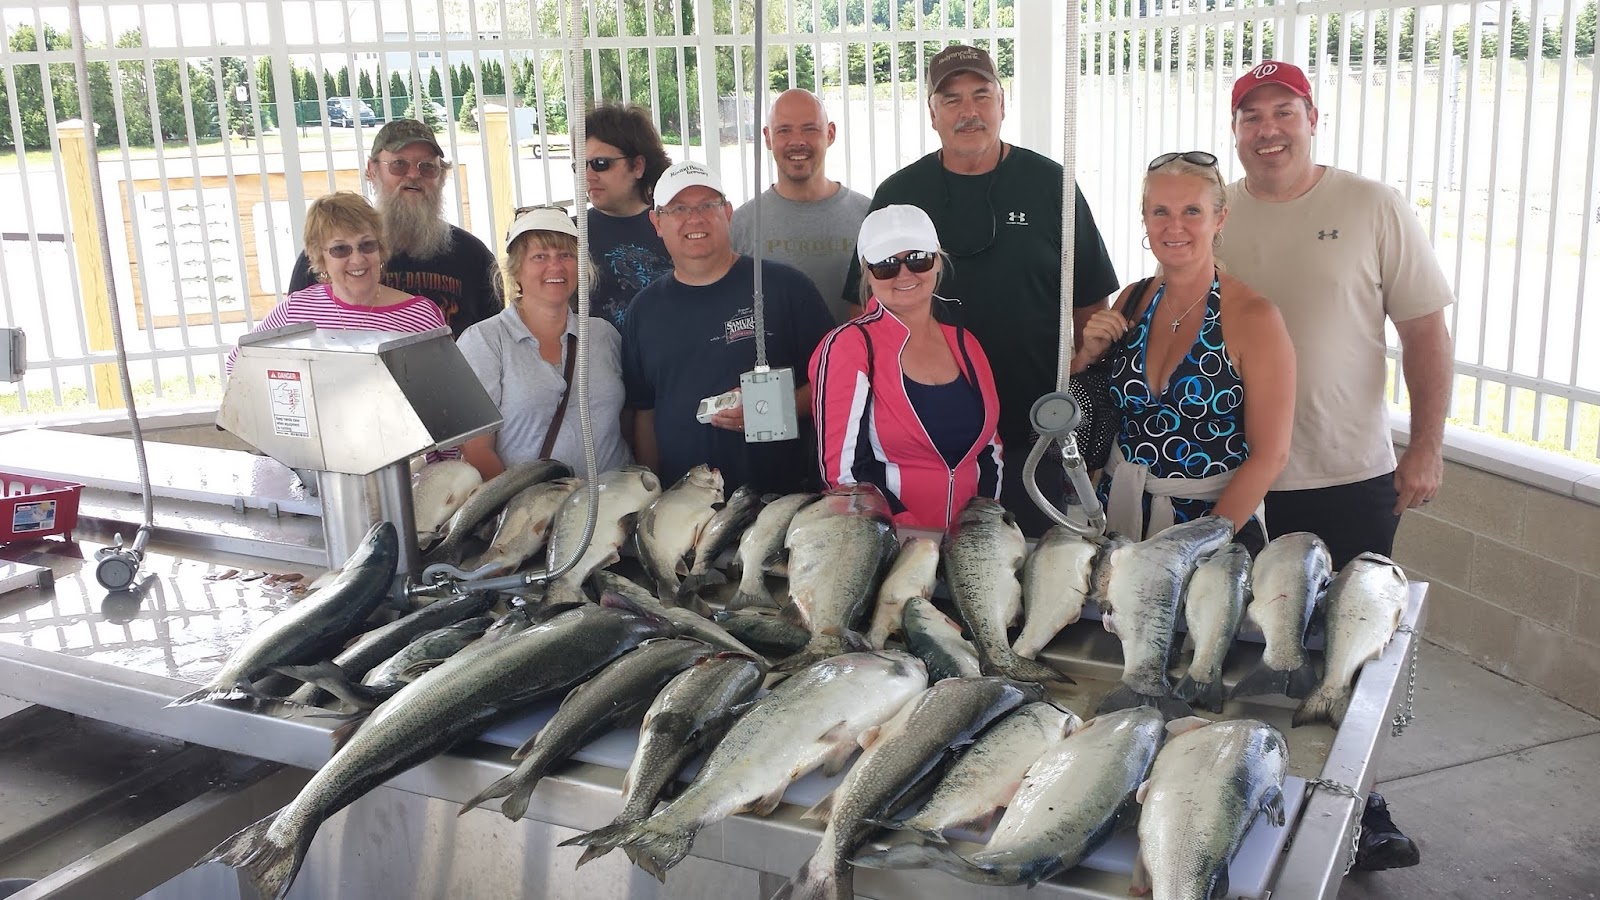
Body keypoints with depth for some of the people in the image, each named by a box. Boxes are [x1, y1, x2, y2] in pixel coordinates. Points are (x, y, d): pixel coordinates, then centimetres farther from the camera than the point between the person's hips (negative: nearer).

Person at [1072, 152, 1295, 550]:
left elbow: (1269, 455, -15)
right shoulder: (1133, 301, 2)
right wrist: (1088, 353, -6)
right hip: (1118, 516, 5)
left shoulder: (1253, 318, -13)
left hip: (1213, 519, -4)